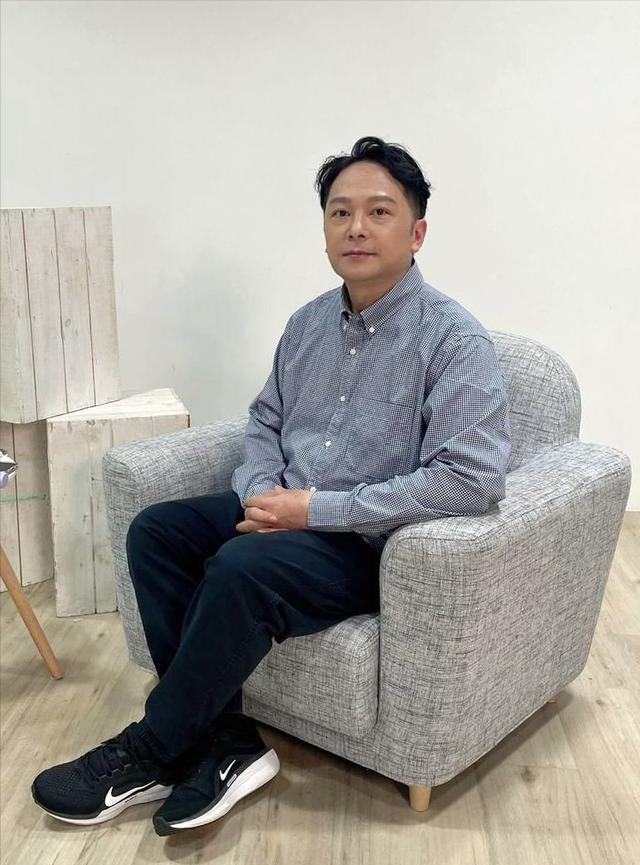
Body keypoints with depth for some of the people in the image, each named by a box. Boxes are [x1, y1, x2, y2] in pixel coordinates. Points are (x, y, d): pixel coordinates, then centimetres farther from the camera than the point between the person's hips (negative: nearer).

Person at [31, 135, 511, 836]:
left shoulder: (453, 338, -14)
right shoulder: (309, 322, 9)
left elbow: (473, 479, -25)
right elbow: (266, 418, 20)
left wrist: (317, 508, -22)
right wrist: (262, 493, -4)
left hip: (373, 544, -7)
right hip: (288, 512, 8)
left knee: (241, 567, -30)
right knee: (154, 530, -9)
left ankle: (145, 754, -7)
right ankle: (224, 743, -12)